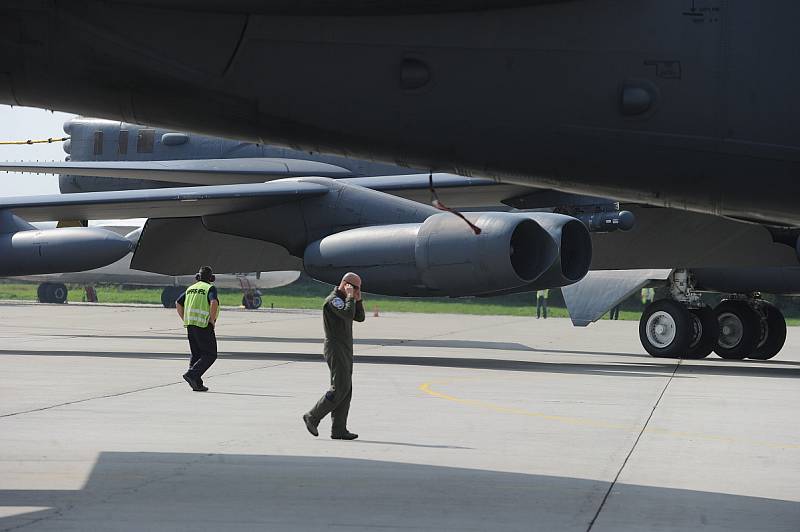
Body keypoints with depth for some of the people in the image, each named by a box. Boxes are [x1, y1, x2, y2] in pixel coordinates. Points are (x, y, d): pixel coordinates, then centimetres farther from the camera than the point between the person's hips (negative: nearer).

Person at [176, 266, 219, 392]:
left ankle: (197, 383, 6)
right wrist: (212, 320, -12)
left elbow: (178, 304, 13)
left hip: (190, 325, 7)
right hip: (204, 325, -7)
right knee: (210, 355, -1)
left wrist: (185, 320, 15)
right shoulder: (210, 288, -4)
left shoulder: (191, 289, 15)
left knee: (196, 354, 13)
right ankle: (192, 374, -17)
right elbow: (214, 303, -23)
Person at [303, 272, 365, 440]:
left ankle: (338, 429, 2)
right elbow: (348, 314, -29)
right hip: (335, 349, -10)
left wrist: (358, 299, 4)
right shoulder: (333, 300, -14)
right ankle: (312, 417, -2)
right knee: (340, 389, -13)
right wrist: (350, 296, -18)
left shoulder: (343, 300, 17)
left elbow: (359, 317, 16)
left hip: (345, 350, 10)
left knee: (346, 390, 4)